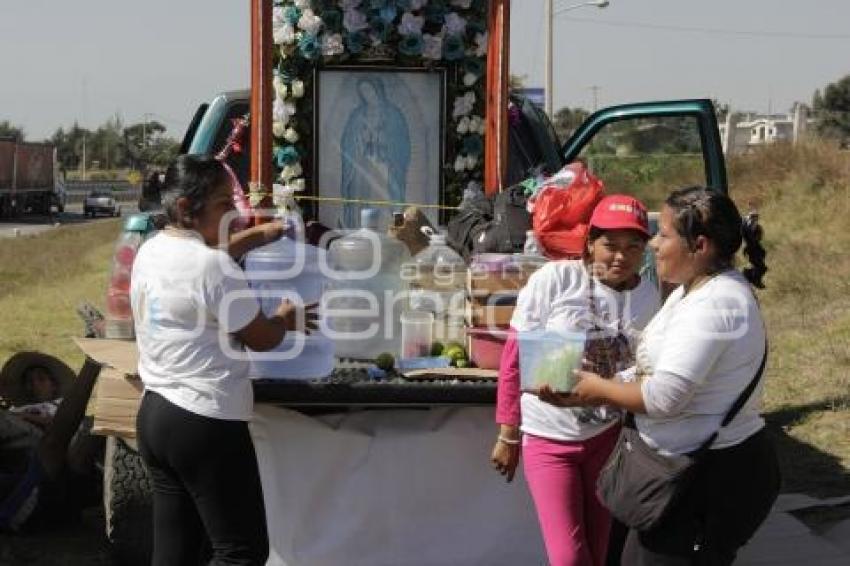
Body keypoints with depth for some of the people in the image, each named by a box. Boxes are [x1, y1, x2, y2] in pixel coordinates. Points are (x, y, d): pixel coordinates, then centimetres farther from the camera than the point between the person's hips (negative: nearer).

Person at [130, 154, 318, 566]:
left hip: (154, 415, 9)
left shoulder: (151, 250, 8)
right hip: (205, 423, -9)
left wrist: (256, 236, 26)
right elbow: (261, 339, -9)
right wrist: (286, 319, 11)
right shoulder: (212, 266, -19)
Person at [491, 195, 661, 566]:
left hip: (609, 436, 3)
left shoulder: (650, 298, -2)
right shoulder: (554, 279, -15)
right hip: (549, 437, -3)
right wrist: (507, 435, -5)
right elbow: (514, 358, -9)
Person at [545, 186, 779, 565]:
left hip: (717, 476, -10)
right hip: (694, 466, 10)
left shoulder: (714, 304, -22)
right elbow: (654, 371, 12)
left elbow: (664, 396, -24)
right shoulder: (693, 291, 11)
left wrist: (599, 390, -8)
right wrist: (590, 389, 0)